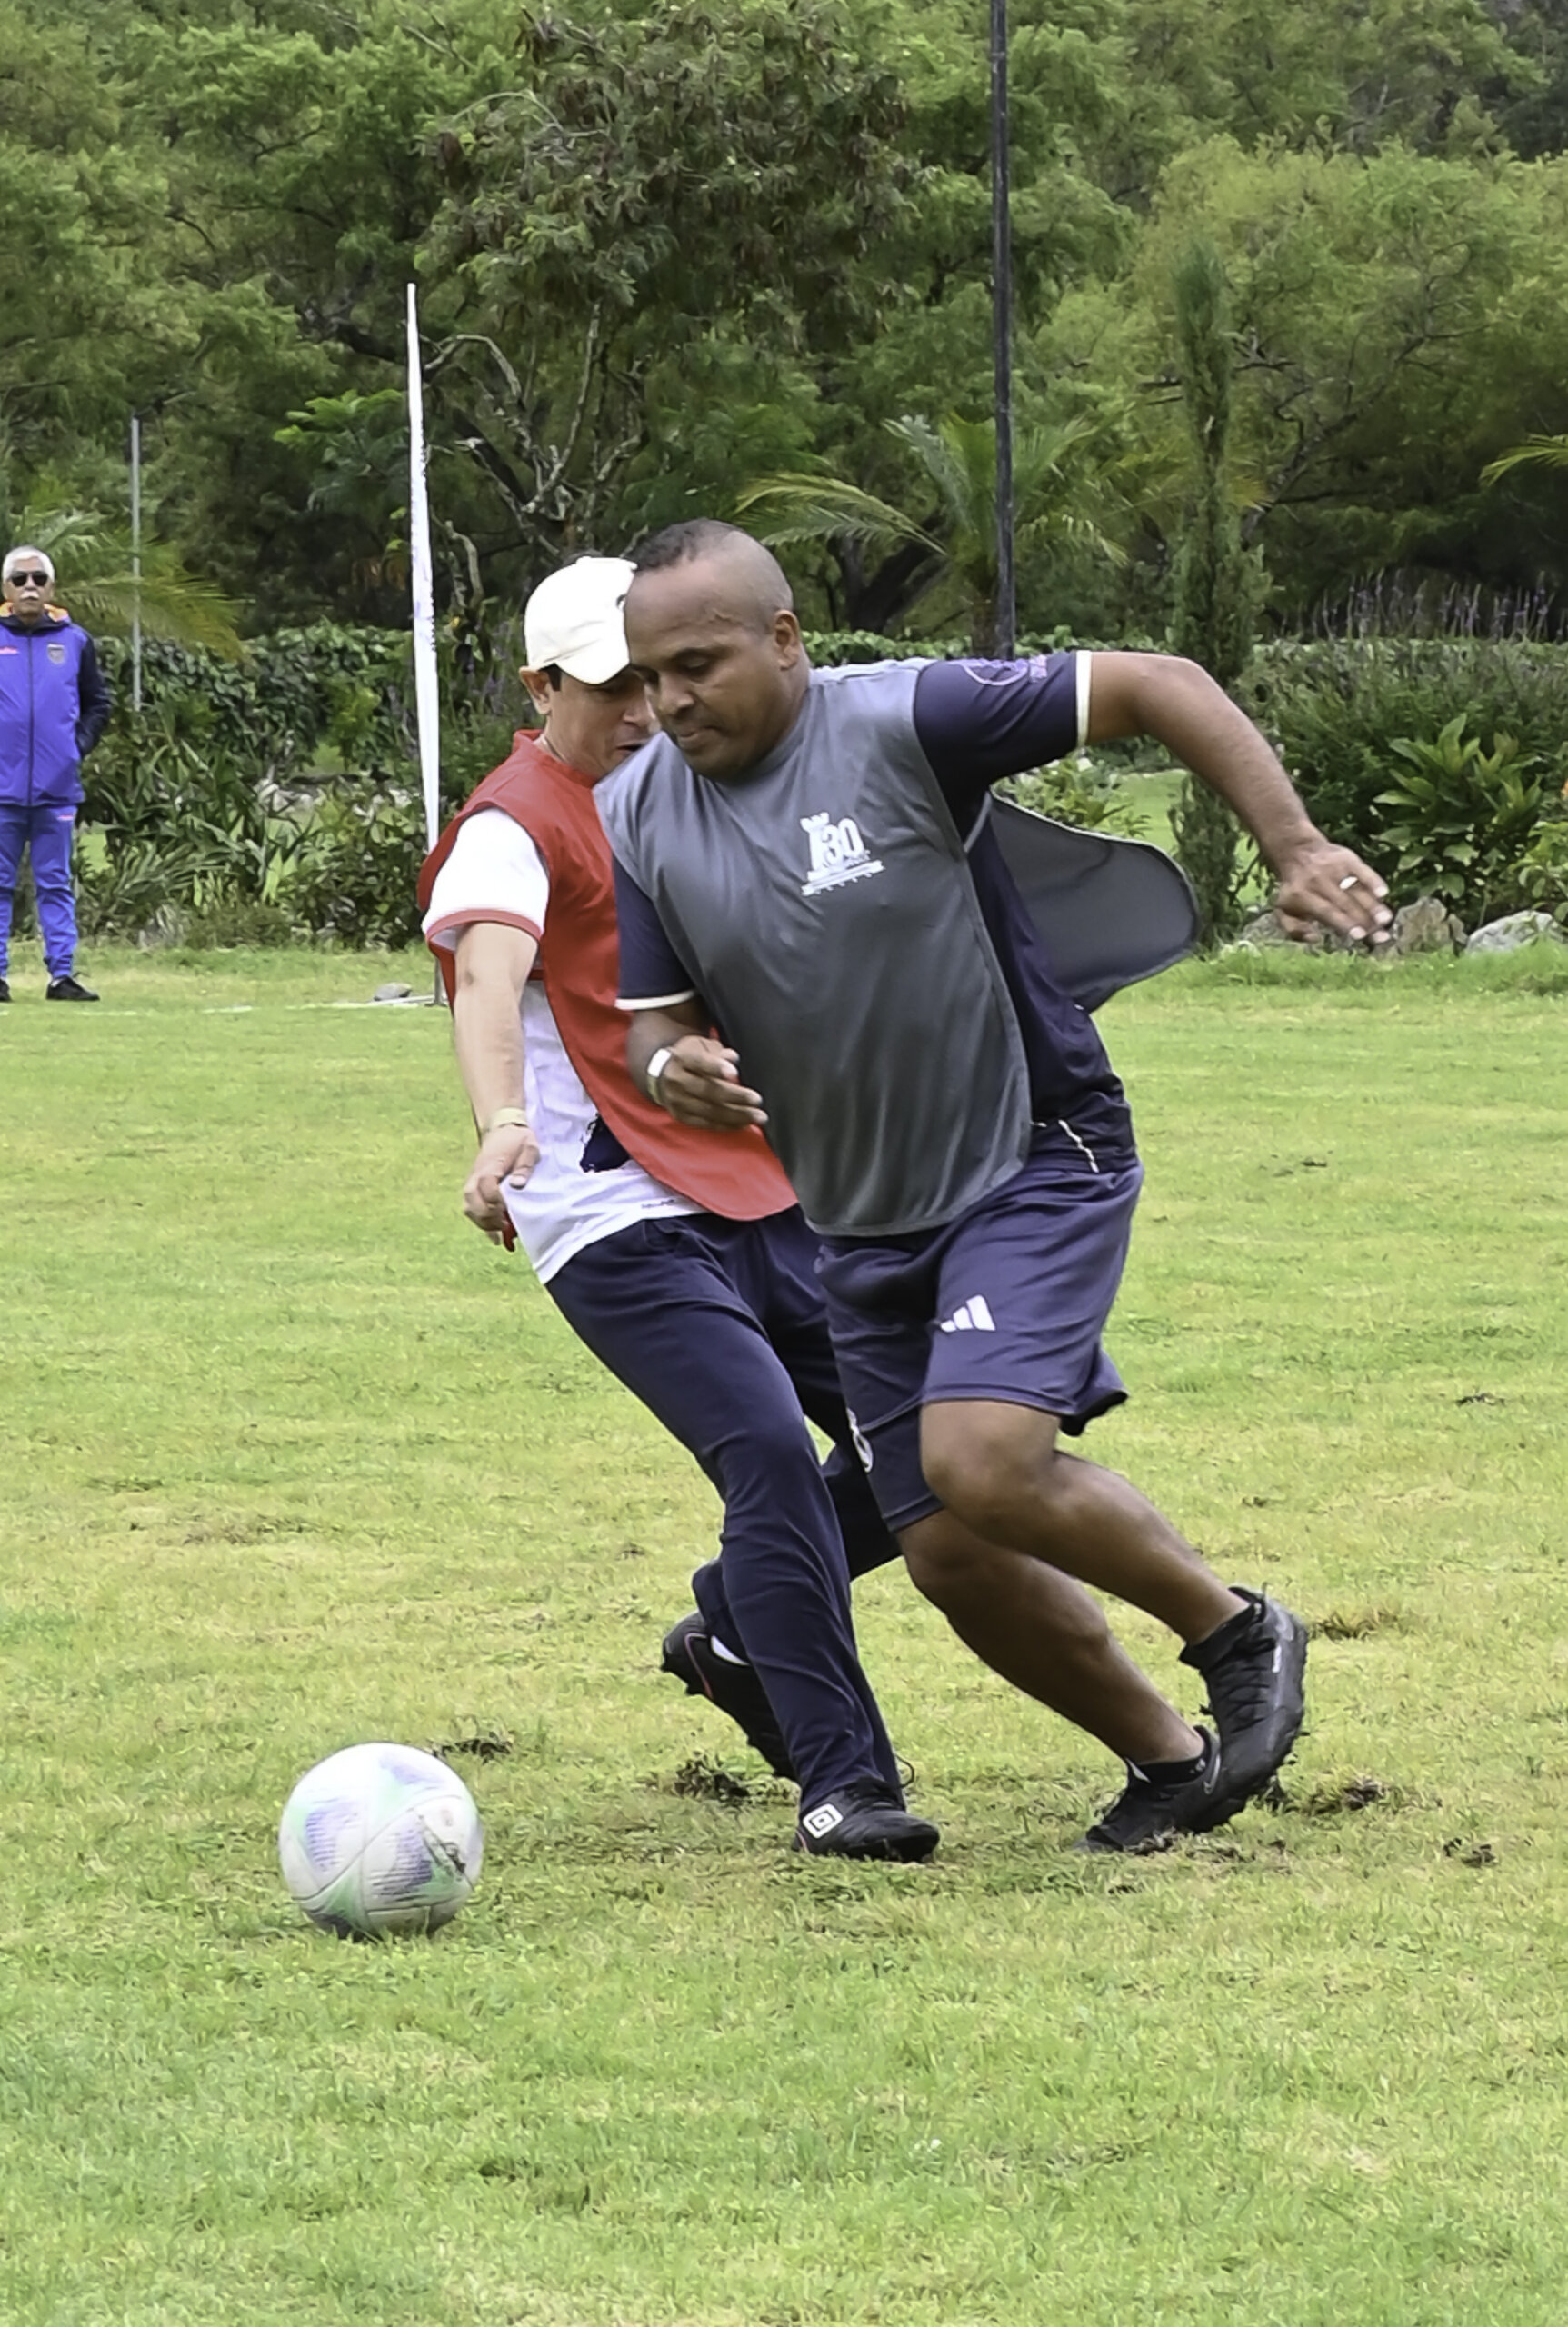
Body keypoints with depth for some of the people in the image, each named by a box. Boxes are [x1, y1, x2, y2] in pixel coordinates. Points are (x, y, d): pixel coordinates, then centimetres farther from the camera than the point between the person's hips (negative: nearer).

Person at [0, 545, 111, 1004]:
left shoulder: (74, 640, 7)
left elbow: (98, 703, 17)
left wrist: (79, 746, 4)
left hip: (57, 788, 2)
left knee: (56, 885, 5)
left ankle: (62, 974, 6)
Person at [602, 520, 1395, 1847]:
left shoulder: (904, 724, -19)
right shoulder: (635, 820, -2)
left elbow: (1158, 689, -15)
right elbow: (657, 1022, 3)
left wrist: (1296, 852, -22)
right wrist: (671, 1070, -22)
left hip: (1036, 1164, -6)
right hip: (864, 1226, 6)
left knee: (981, 1462, -25)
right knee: (949, 1551, 3)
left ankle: (1237, 1632, -1)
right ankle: (1171, 1763, 25)